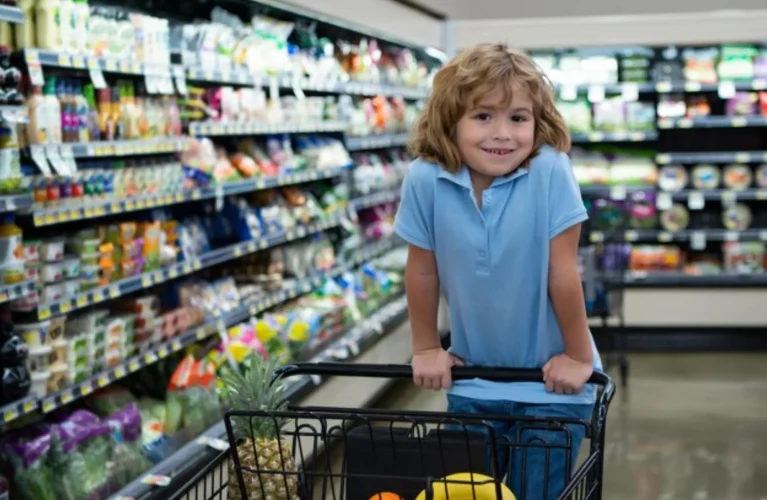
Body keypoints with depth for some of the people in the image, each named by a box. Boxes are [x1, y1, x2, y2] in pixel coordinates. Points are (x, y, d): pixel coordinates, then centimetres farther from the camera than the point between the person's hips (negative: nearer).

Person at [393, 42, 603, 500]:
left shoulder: (550, 172, -23)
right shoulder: (425, 180, -17)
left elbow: (563, 274, -17)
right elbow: (423, 273, -4)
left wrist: (578, 357, -9)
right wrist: (426, 349, 6)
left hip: (549, 382, -2)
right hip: (472, 380, 3)